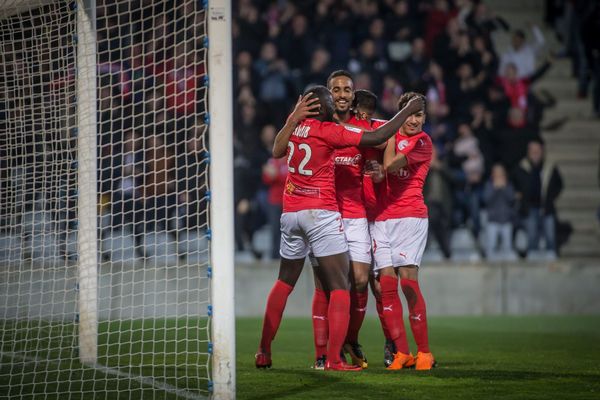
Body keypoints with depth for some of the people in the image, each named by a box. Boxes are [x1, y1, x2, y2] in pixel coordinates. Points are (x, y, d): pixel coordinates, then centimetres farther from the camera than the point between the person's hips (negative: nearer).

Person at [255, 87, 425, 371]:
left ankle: (264, 352, 17)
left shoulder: (295, 126, 6)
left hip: (290, 214, 7)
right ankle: (334, 359, -15)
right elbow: (376, 138, -12)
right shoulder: (327, 131, -11)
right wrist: (408, 111, -3)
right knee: (340, 286, -4)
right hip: (321, 213, -7)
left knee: (285, 282, 20)